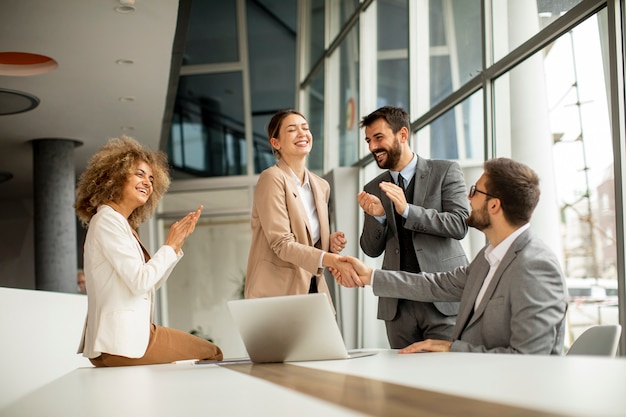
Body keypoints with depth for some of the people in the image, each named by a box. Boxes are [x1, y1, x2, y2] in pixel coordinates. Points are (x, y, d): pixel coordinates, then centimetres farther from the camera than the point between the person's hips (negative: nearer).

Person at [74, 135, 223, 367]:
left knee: (211, 351, 13)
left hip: (133, 332, 9)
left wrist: (178, 241, 8)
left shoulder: (123, 224, 18)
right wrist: (169, 245, -6)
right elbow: (140, 281, -19)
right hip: (123, 343, -9)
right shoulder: (107, 221, -11)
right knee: (211, 354, -4)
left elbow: (152, 282, 15)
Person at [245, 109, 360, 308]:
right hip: (277, 292, -6)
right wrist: (331, 260, -30)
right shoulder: (272, 179, -11)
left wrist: (331, 244, -1)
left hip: (314, 290, 6)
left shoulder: (321, 186, 10)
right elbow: (281, 244, -19)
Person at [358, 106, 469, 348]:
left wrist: (407, 210, -18)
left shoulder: (446, 172, 3)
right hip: (398, 304, 3)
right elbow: (372, 250, 12)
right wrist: (377, 216, -9)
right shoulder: (373, 189, 14)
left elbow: (460, 224, -8)